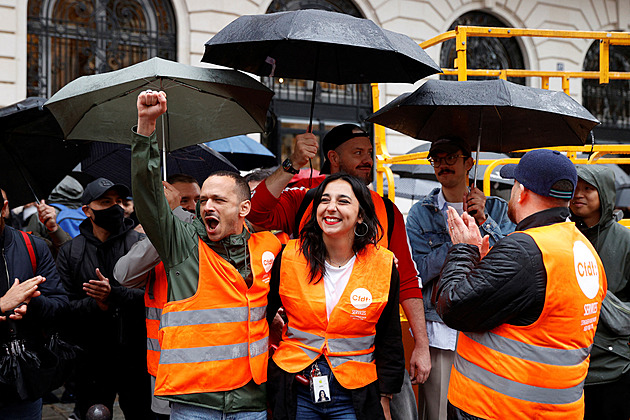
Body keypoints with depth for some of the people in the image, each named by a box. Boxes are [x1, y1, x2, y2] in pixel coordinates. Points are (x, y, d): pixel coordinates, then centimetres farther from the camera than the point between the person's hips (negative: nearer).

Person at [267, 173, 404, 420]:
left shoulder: (383, 265, -5)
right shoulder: (290, 257, -6)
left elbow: (389, 341, 3)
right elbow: (262, 314, 8)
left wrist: (384, 400, 4)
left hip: (353, 396, 0)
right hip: (295, 393, 1)